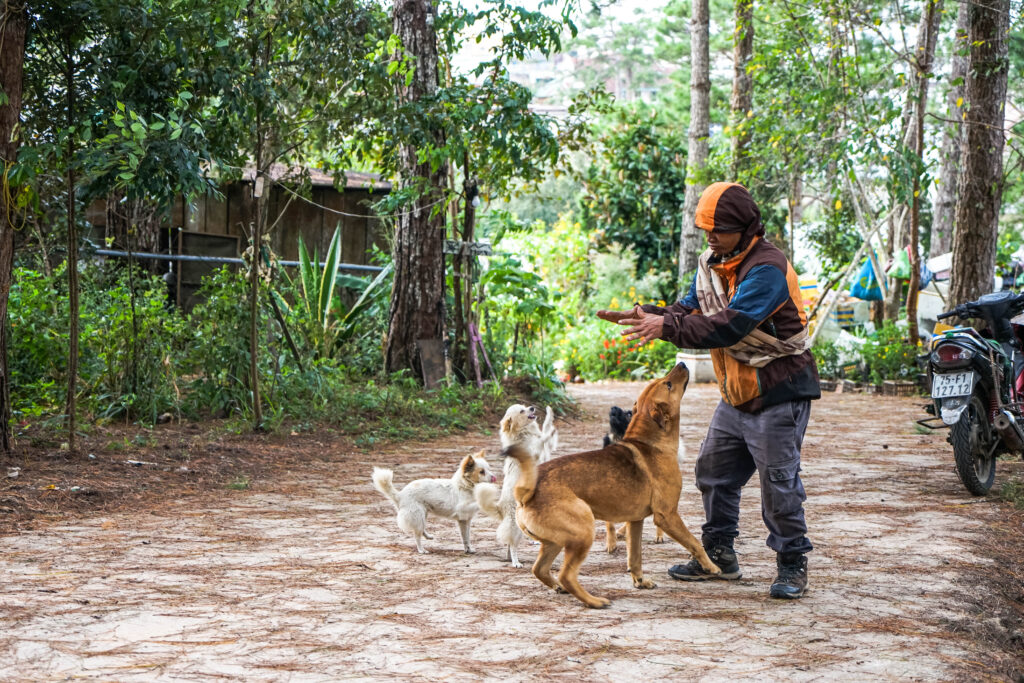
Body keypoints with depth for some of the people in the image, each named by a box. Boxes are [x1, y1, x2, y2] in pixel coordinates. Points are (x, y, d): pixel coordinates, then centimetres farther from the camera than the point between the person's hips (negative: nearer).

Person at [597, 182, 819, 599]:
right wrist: (647, 316, -15)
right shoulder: (711, 263, 8)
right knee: (714, 472, 13)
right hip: (737, 393, 9)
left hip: (779, 393, -9)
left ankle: (793, 565, 9)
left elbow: (729, 327, -32)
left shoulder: (767, 269, -22)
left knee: (779, 482, -5)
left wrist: (667, 326, -36)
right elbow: (693, 310, 4)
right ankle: (718, 555, 26)